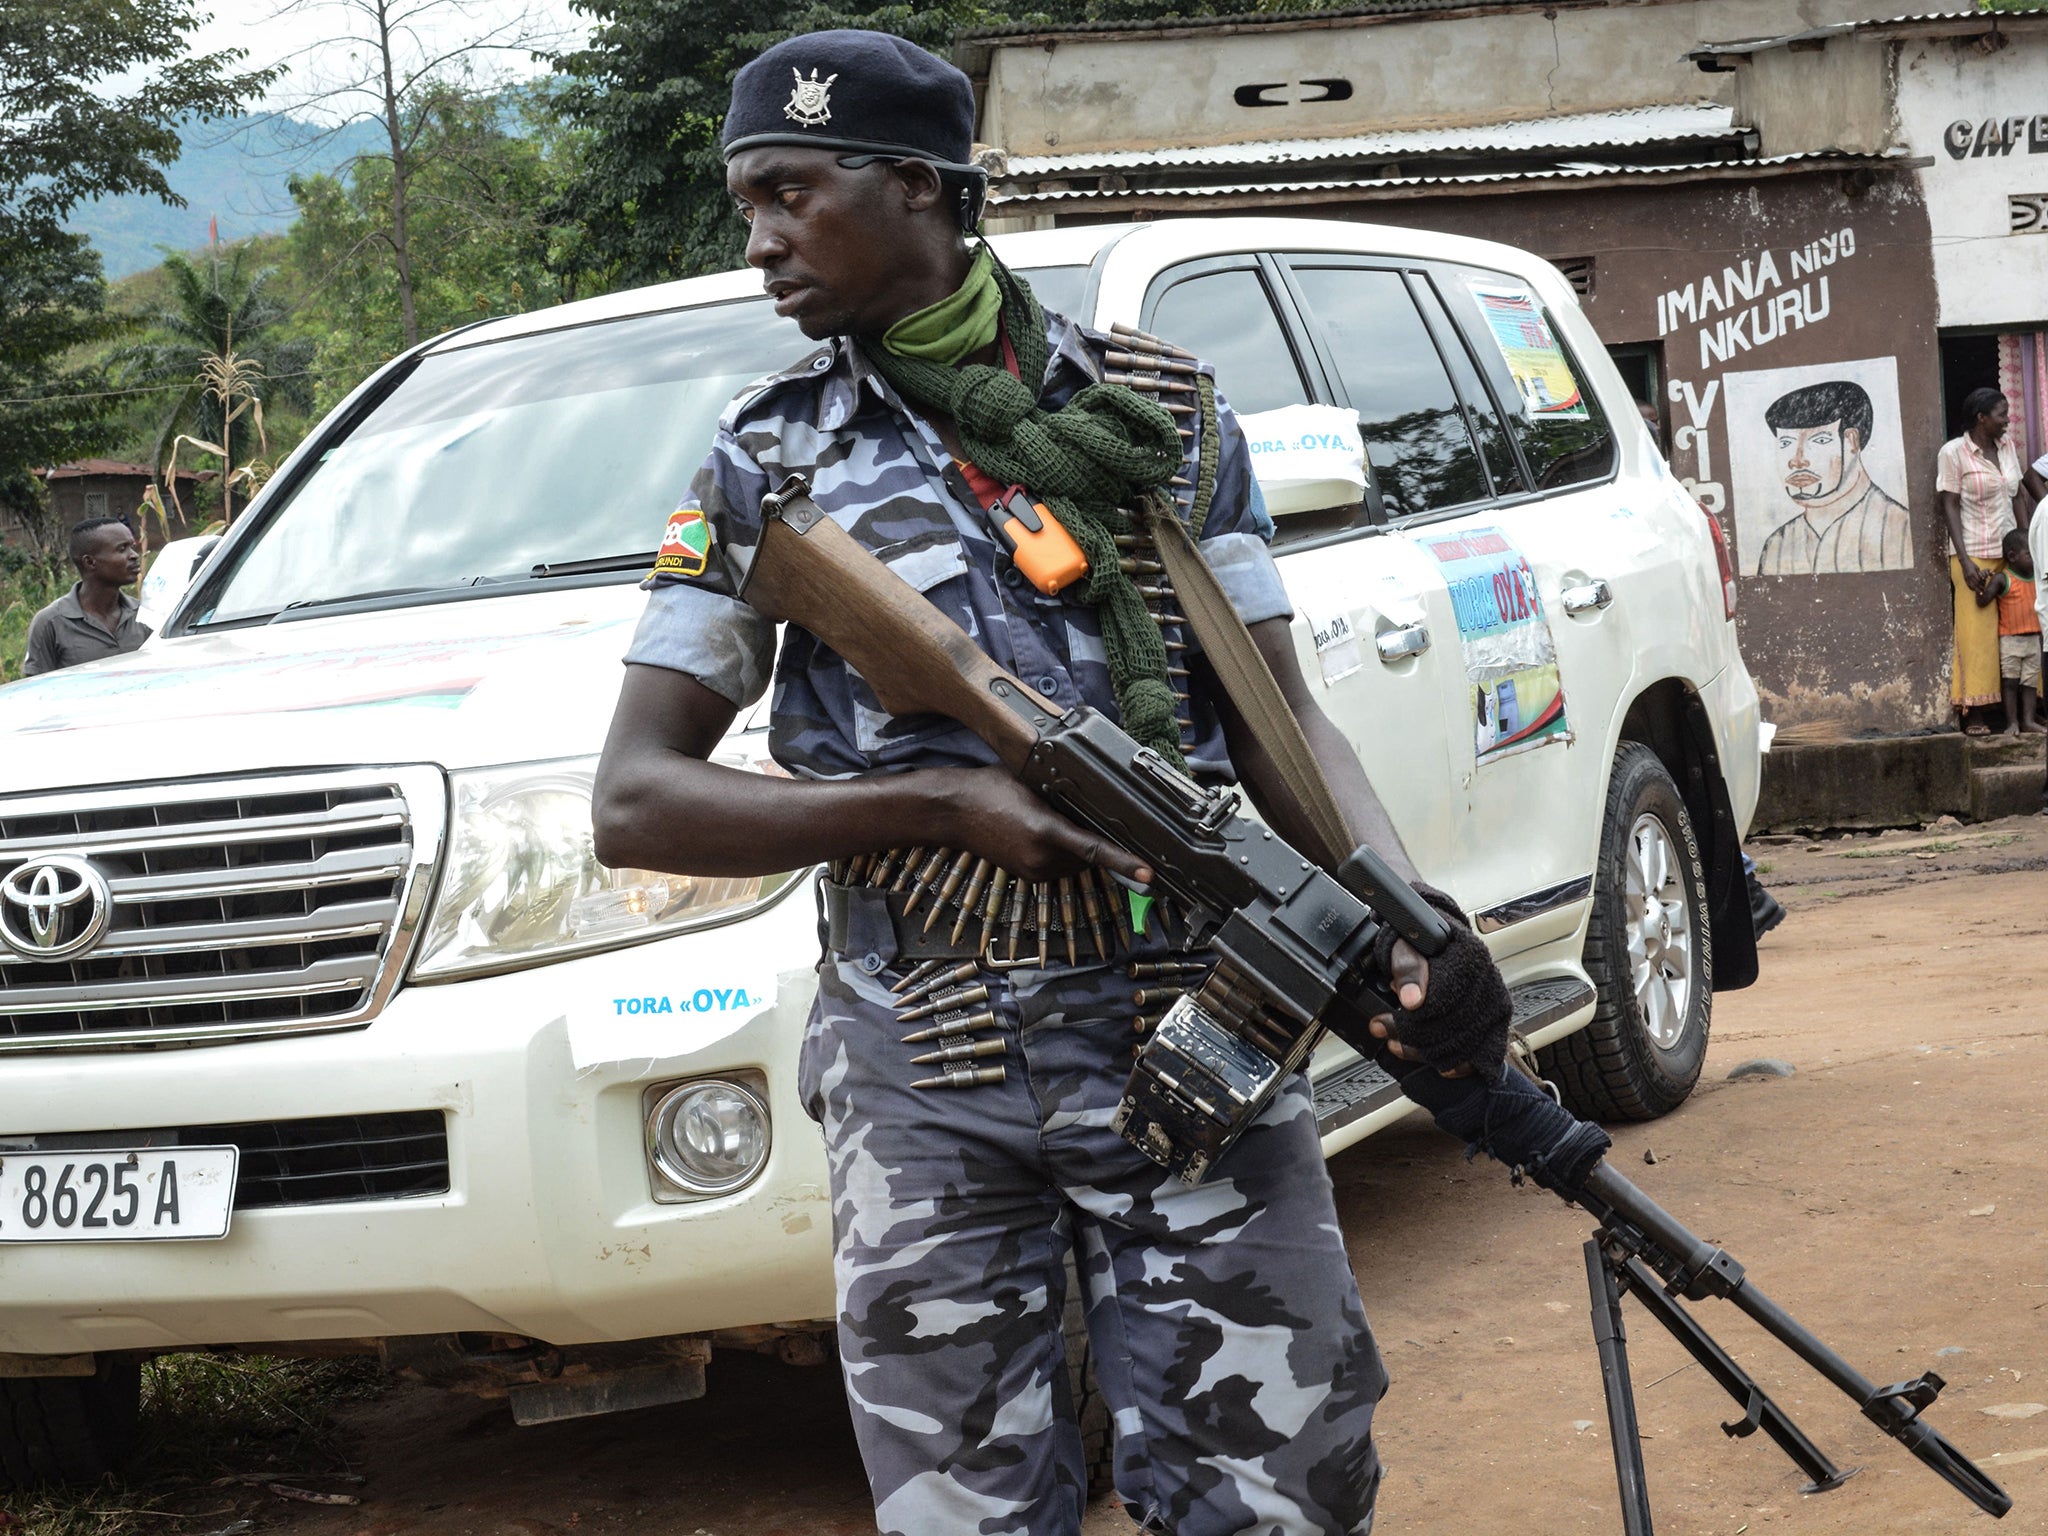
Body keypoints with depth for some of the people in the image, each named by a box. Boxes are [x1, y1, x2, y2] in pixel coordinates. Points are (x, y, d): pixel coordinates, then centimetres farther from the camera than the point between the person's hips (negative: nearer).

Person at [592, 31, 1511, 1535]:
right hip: (924, 1080, 0)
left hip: (1191, 1032, 0)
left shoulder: (1157, 411, 8)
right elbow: (637, 802, 2)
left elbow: (1275, 717, 7)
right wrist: (938, 806, -11)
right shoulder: (767, 468, 6)